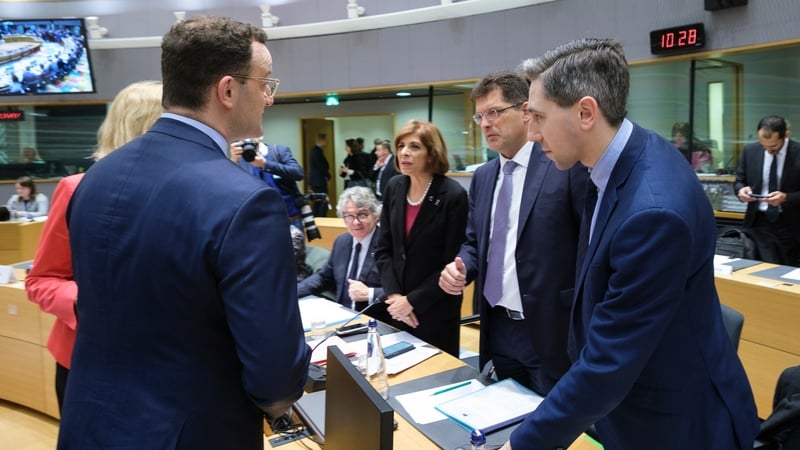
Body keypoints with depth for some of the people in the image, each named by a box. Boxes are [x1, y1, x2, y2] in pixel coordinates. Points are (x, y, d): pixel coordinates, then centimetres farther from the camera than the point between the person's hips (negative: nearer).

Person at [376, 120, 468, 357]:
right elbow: (384, 248, 3)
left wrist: (413, 301, -15)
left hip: (436, 309, -4)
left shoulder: (453, 195, -15)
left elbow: (452, 263, -15)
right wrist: (394, 294, -9)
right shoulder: (394, 187, 0)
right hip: (399, 306, 5)